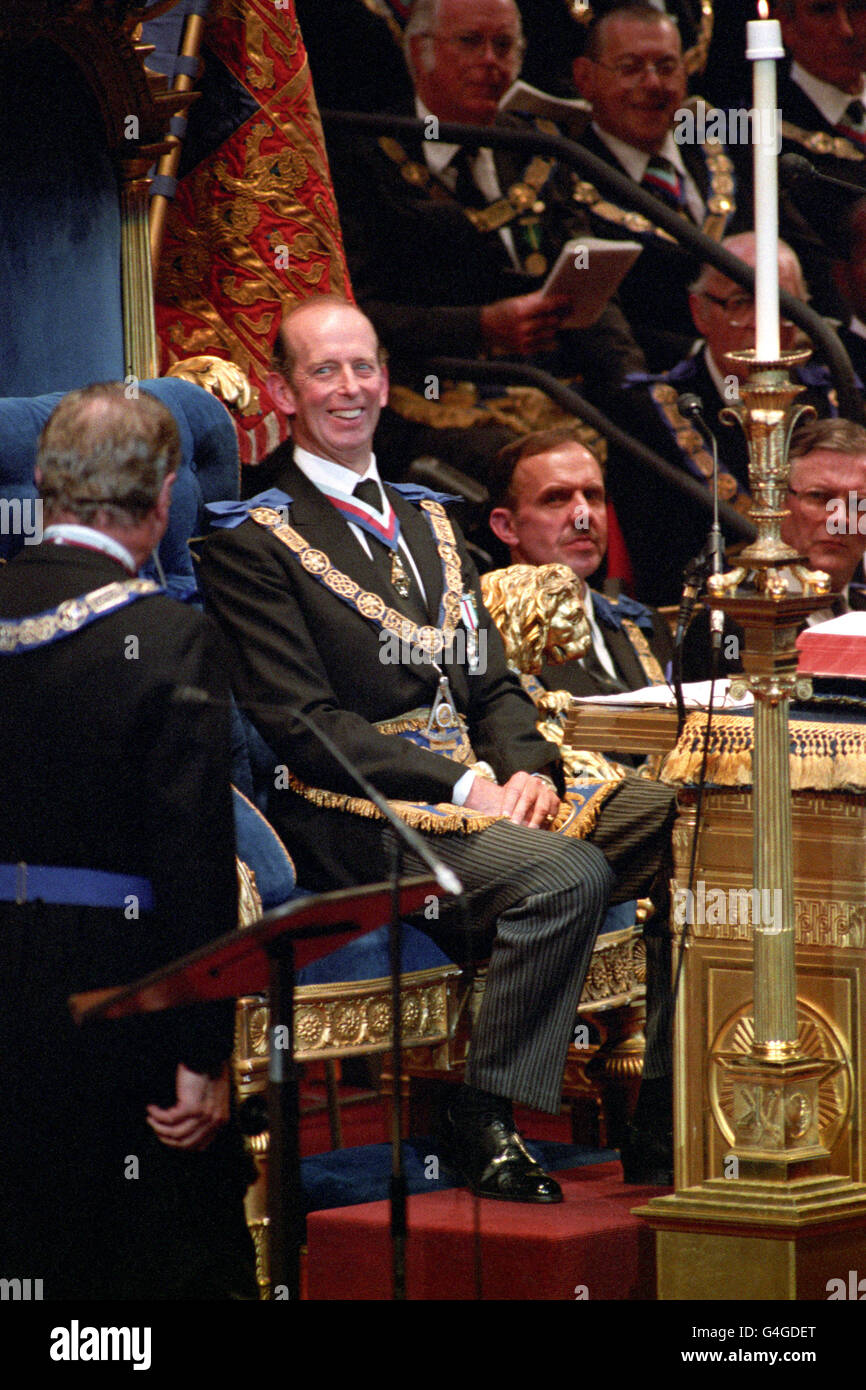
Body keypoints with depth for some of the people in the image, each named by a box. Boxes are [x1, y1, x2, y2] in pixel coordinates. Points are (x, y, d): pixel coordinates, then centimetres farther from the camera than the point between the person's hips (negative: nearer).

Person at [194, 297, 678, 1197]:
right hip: (356, 816, -7)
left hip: (488, 787, 7)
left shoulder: (424, 520, 24)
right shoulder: (249, 542, 0)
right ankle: (486, 1123, -22)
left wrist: (527, 769, -3)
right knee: (566, 876, -33)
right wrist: (460, 785, -16)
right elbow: (303, 723, -9)